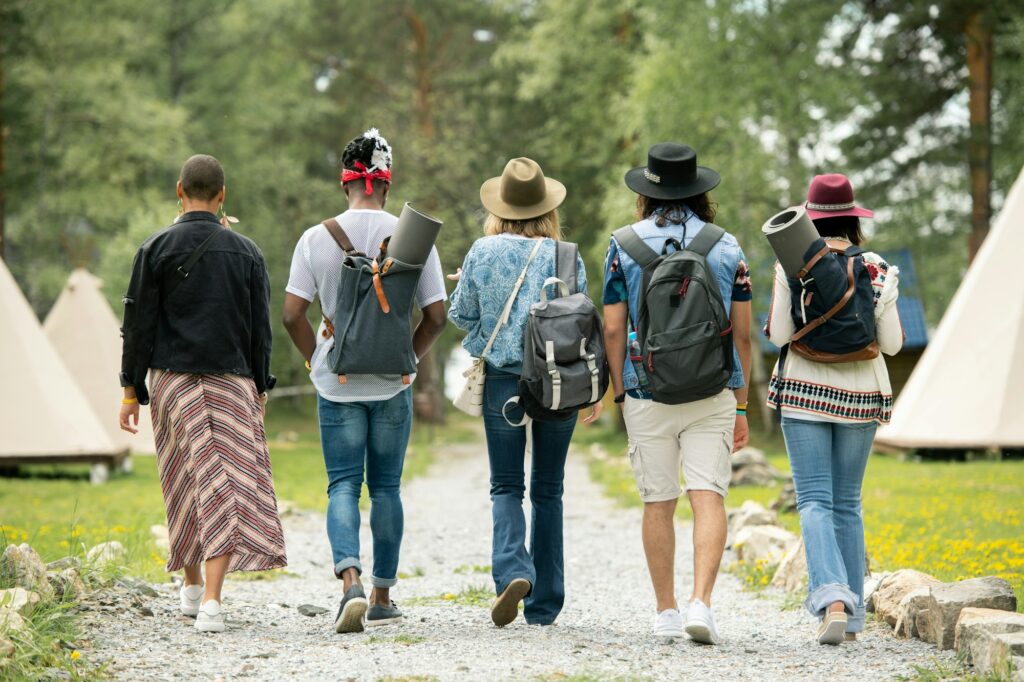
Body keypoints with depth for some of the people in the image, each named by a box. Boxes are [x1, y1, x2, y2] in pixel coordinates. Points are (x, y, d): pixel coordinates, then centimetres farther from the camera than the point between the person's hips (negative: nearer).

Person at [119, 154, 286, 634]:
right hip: (232, 380, 0)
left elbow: (139, 324, -1)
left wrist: (131, 390, 4)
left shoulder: (156, 249, -1)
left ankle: (192, 586, 26)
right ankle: (211, 600, -15)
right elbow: (261, 329, 6)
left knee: (187, 485, 14)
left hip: (173, 379, 0)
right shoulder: (246, 252, 4)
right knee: (227, 486, -4)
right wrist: (259, 390, 15)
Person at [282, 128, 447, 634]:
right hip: (392, 384, 1)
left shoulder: (317, 238, -5)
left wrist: (316, 360, 9)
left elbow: (292, 314, -6)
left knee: (343, 485, 3)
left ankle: (350, 579, -20)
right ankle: (382, 597, 17)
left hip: (337, 383, -1)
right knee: (385, 487, 12)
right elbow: (436, 316, -3)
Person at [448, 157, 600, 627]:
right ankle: (544, 602, 13)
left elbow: (461, 316, 3)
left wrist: (469, 285, 21)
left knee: (506, 487, 7)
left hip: (502, 380, -1)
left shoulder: (483, 252, -4)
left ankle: (513, 571, -20)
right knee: (548, 490, 11)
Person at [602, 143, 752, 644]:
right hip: (713, 391, 0)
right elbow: (742, 333, 6)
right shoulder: (727, 248, 5)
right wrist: (741, 405, 12)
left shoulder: (624, 247, 2)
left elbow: (613, 329, 1)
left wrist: (620, 395, 12)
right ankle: (700, 602, -18)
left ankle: (665, 611, 13)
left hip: (647, 392, 0)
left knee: (658, 504, 8)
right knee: (708, 497, -3)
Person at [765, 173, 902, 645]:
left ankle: (832, 597, -26)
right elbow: (892, 343, -1)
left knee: (815, 500, -4)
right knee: (848, 502, 12)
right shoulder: (877, 270, 0)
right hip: (861, 394, 2)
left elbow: (779, 335, -7)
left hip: (805, 392, -2)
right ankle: (851, 615, 14)